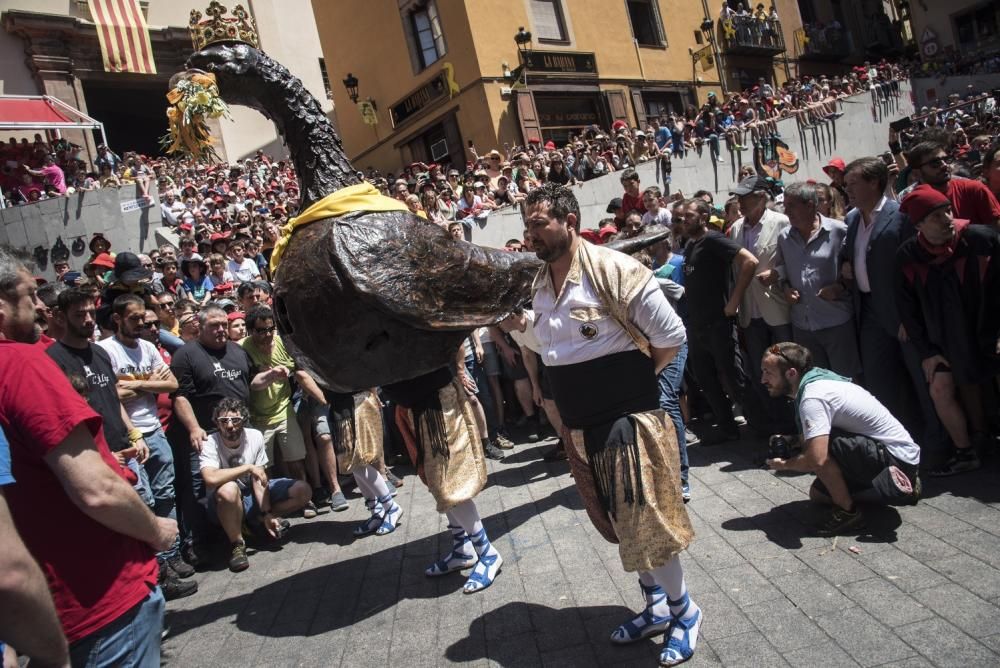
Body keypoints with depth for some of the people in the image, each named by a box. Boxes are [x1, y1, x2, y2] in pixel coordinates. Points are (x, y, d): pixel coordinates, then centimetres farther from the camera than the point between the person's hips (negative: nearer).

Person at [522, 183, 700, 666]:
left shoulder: (613, 269, -17)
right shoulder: (539, 286, 5)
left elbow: (671, 335, -14)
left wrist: (634, 379, -2)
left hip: (628, 417, -7)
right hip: (579, 426, 7)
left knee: (646, 521, 2)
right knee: (616, 522, 17)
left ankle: (683, 611, 26)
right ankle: (656, 606, 37)